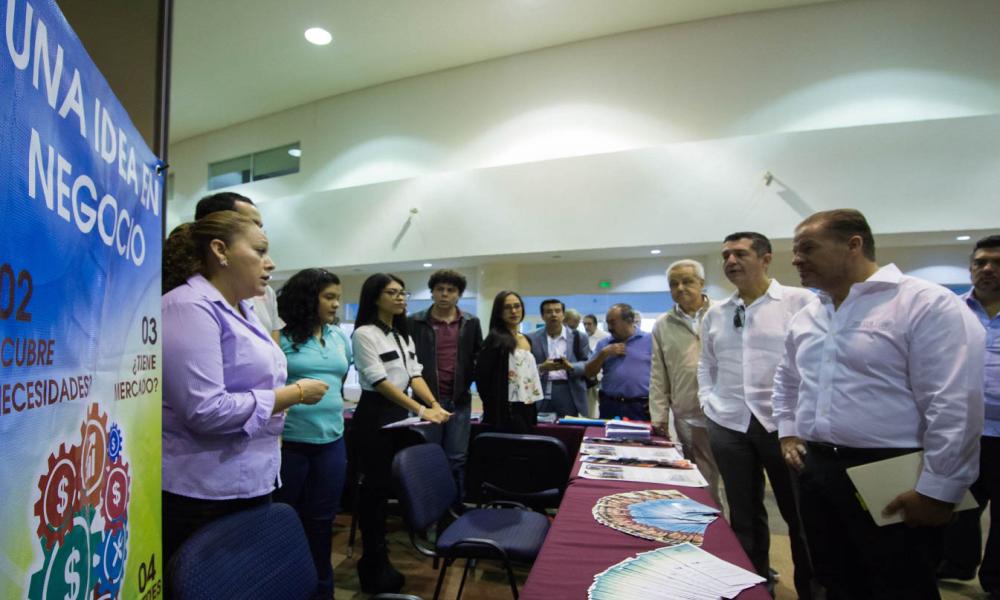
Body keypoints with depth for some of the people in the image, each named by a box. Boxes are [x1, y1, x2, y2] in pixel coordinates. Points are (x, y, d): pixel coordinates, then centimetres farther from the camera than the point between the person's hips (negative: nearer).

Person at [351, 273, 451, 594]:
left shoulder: (403, 335, 13)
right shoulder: (365, 334, -12)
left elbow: (414, 375, 8)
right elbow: (380, 381, -18)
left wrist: (435, 405, -8)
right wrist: (421, 409, -22)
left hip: (400, 413, 7)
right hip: (375, 415, -7)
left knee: (392, 483, 10)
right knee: (375, 486, 1)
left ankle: (376, 557, 26)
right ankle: (374, 563, 16)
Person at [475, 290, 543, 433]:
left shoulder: (526, 340, 14)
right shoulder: (496, 339, -8)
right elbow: (482, 376, -14)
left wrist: (533, 412, 14)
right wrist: (493, 408, -10)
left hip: (527, 410, 7)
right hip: (507, 412, -7)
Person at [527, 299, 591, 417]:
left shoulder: (578, 337, 8)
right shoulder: (532, 339, 6)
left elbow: (589, 365, 3)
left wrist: (570, 367, -16)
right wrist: (541, 368, -16)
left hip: (570, 395, 0)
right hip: (541, 394, 0)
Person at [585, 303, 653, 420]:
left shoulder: (650, 340, 2)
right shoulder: (603, 344, 12)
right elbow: (589, 373, 8)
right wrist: (604, 353, -5)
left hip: (641, 408, -3)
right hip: (610, 406, 3)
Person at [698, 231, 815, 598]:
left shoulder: (801, 302, -5)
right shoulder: (715, 313, 10)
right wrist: (707, 402, 6)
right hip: (728, 425, 4)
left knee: (800, 515, 9)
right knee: (744, 516, 15)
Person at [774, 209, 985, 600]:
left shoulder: (927, 304, -13)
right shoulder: (805, 318, 9)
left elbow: (956, 406, -18)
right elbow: (787, 382, 25)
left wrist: (937, 491, -17)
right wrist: (787, 432, 14)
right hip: (816, 473, 7)